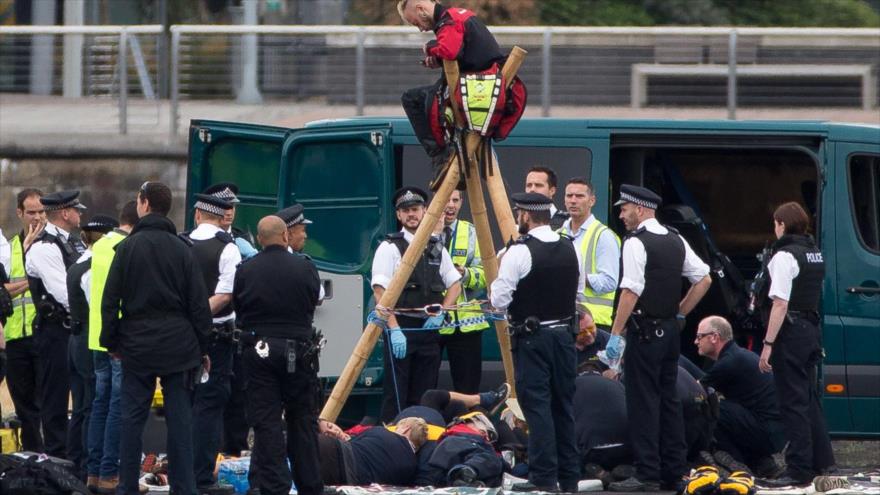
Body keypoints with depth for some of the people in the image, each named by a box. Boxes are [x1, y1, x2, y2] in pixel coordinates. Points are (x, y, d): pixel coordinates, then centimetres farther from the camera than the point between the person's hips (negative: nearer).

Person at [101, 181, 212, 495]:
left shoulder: (128, 247, -3)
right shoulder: (182, 250, 1)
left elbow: (110, 300, -3)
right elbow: (199, 304, 2)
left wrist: (111, 341, 7)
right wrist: (202, 348, 9)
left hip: (137, 347, -1)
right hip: (180, 347, 1)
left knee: (132, 417, 5)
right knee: (179, 419, 2)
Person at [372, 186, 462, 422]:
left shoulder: (436, 248, 13)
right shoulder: (389, 248, -4)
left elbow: (455, 284, 21)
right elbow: (380, 291, -10)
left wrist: (440, 313, 4)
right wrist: (394, 330, -18)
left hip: (429, 328, 5)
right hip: (400, 328, -5)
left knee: (424, 397, 7)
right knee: (396, 397, -8)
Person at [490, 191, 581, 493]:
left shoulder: (519, 252, -15)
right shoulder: (569, 249, 6)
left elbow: (499, 300, -13)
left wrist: (497, 283, 7)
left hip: (531, 337, -6)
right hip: (565, 333, 6)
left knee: (537, 406, -5)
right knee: (563, 404, 12)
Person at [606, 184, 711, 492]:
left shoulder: (636, 243, -13)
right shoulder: (676, 241, 11)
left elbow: (631, 292, -19)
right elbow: (704, 280, 15)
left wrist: (615, 335, -16)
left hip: (644, 331, -8)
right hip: (670, 329, 8)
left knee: (643, 402, -6)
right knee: (669, 400, 12)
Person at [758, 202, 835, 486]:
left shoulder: (785, 256, -14)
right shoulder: (815, 254, 13)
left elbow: (780, 304, -19)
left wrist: (768, 344, -19)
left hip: (791, 332, -8)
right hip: (812, 329, 8)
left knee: (793, 402, -5)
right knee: (809, 397, 18)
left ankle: (799, 470, -5)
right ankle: (821, 461, 22)